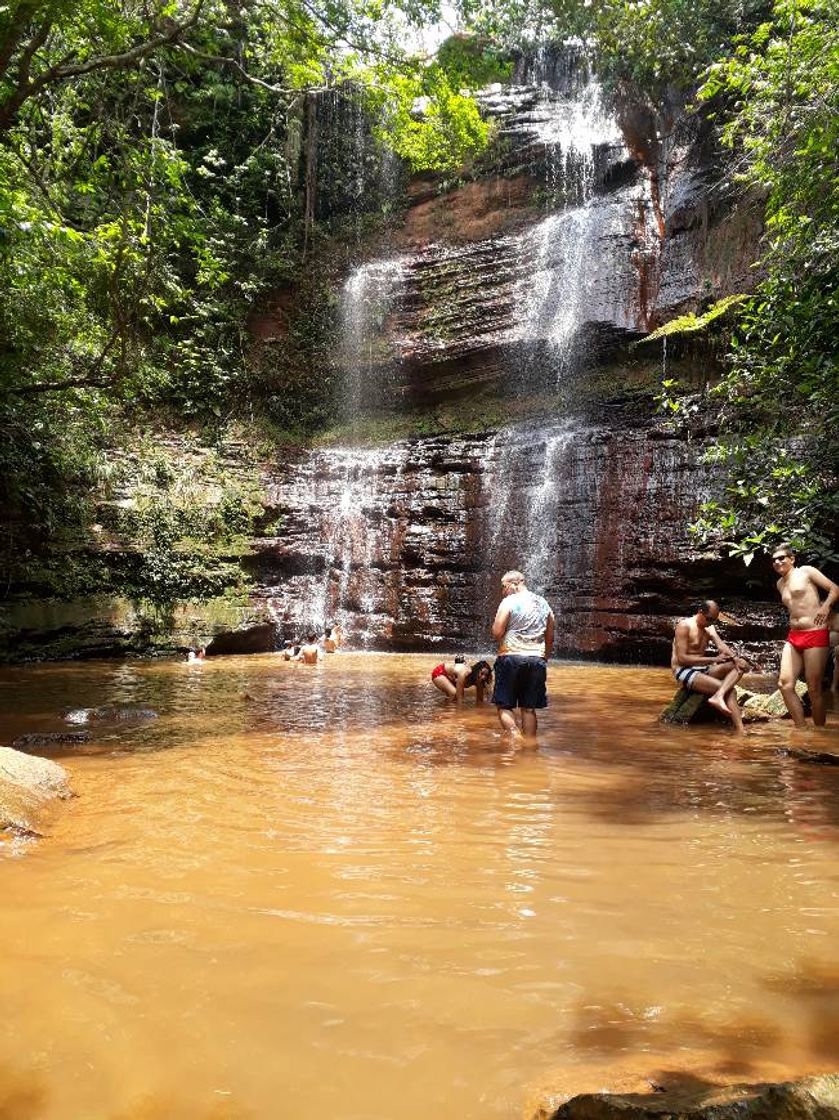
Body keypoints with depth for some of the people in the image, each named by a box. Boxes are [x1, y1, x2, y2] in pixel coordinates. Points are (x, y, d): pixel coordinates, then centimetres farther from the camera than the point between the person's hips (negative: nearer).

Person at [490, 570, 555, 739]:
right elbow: (550, 638, 16)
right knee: (529, 708, 11)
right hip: (537, 659, 5)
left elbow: (497, 633, -12)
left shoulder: (509, 602, -6)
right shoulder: (543, 604, 13)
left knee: (504, 706, 2)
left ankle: (515, 736, -18)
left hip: (511, 657, -5)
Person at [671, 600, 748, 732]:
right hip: (684, 672, -8)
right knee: (729, 690, -25)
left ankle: (718, 696, -37)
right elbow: (682, 658, -17)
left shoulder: (710, 628, 14)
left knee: (741, 665, -14)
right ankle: (740, 730, -25)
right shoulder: (684, 626, -10)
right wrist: (712, 659, -20)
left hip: (703, 669, 8)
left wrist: (735, 658, -24)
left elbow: (722, 647, -1)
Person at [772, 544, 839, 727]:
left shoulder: (806, 571, 2)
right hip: (793, 637, 6)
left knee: (814, 689, -4)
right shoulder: (780, 584, 19)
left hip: (815, 635, -6)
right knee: (785, 684, -8)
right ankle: (803, 730, 0)